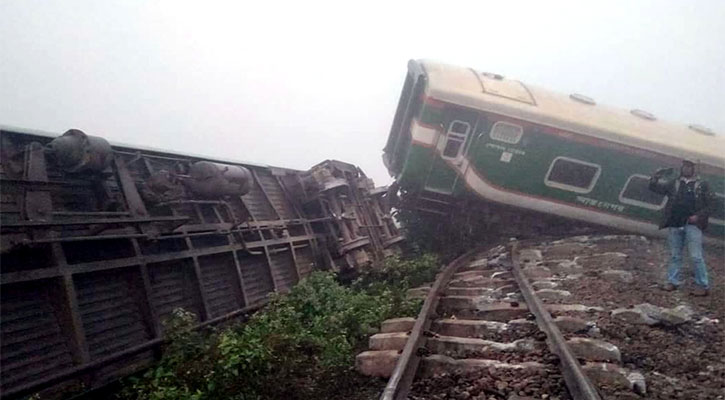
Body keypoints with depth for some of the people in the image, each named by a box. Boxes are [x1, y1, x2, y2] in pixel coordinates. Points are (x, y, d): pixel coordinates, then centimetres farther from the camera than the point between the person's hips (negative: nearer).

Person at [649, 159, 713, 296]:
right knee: (675, 255, 10)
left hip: (693, 225, -3)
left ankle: (703, 286, 2)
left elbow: (708, 205, 4)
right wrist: (660, 173, -4)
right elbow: (654, 186, 10)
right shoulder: (673, 183, 12)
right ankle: (673, 281, 18)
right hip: (675, 225, 3)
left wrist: (699, 216, -11)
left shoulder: (701, 185, 7)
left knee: (696, 256, -6)